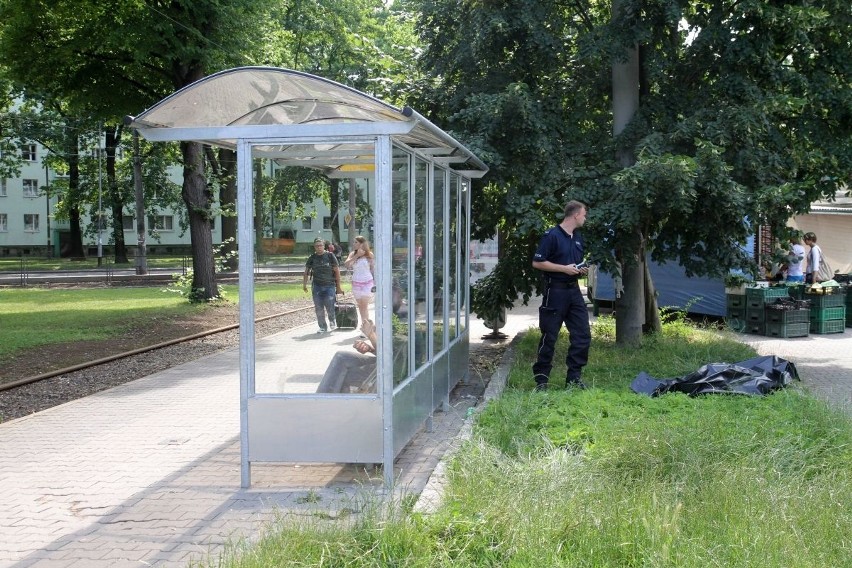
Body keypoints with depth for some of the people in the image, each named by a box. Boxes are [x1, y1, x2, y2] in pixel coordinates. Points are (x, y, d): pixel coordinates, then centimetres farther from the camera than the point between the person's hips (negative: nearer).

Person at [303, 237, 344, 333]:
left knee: (330, 307, -5)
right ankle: (323, 327, 13)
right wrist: (304, 284, 6)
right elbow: (306, 272, 14)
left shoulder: (330, 256, 1)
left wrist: (338, 286, 0)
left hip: (329, 285, -2)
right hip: (316, 286, 2)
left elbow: (337, 271, 2)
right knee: (319, 308, 1)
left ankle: (332, 321, 25)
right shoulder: (312, 258, 7)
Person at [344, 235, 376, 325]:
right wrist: (356, 256, -14)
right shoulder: (353, 254, 6)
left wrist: (375, 283, -1)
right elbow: (346, 264, -9)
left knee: (365, 305, -10)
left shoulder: (369, 255, -1)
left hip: (367, 282, -4)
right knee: (360, 305, 8)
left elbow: (373, 269, 2)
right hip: (356, 283, 4)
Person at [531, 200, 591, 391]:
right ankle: (541, 378, 9)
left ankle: (574, 377, 12)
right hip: (555, 291, -7)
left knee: (582, 335, 3)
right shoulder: (552, 236, -10)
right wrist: (564, 269, -16)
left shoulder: (578, 238, 15)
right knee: (549, 337, -1)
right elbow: (537, 263, -14)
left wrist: (581, 270, 6)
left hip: (574, 290, 7)